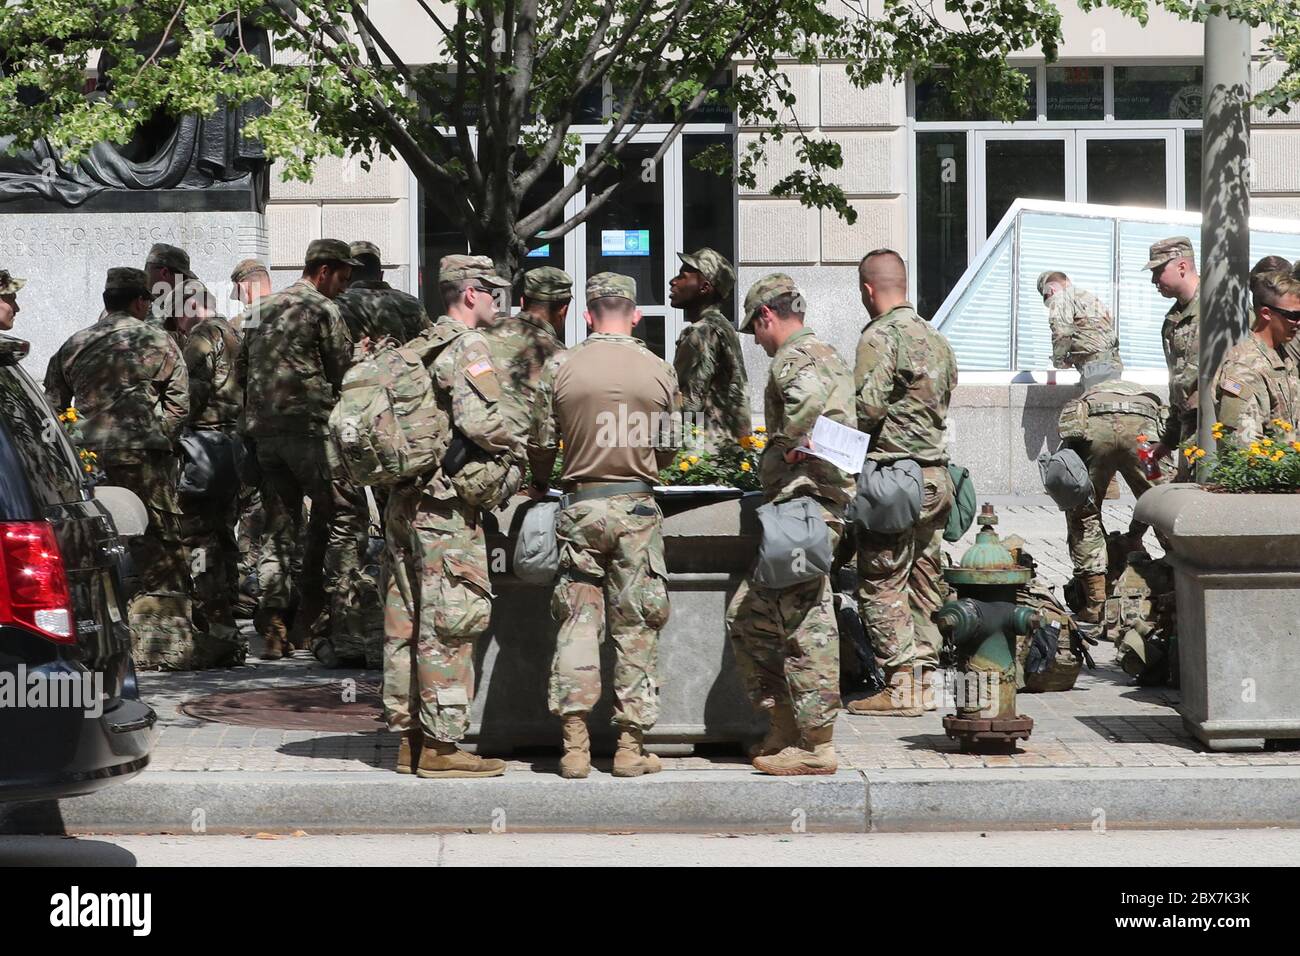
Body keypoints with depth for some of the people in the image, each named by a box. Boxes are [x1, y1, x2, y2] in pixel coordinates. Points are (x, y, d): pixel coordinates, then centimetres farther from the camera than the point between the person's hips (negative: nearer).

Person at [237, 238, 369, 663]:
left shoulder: (261, 309, 19)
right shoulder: (322, 309, -4)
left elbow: (241, 371, 20)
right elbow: (344, 373, -5)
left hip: (263, 432, 8)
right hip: (310, 427, -8)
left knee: (279, 526, 12)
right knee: (344, 517, -5)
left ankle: (273, 631, 5)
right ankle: (336, 632, -14)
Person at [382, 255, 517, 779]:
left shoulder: (417, 347, 16)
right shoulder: (468, 347, -11)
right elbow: (478, 421, -22)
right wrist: (517, 446, -6)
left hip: (403, 498, 9)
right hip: (446, 505, -9)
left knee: (405, 621, 10)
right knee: (449, 623, -6)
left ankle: (409, 737, 17)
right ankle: (440, 745, -6)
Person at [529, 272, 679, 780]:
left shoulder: (560, 368, -2)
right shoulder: (658, 371, -1)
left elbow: (541, 443, 3)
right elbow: (669, 449, 8)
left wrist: (540, 485, 24)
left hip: (580, 506, 0)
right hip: (636, 508, 0)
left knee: (577, 620, 5)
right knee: (636, 626, 5)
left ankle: (575, 744, -2)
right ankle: (631, 746, 5)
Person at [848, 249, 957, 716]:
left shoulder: (879, 337, -11)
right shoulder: (936, 338, 14)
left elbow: (868, 407, -18)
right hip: (936, 475, 8)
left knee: (881, 585, -3)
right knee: (924, 584, 11)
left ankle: (901, 687, -6)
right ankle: (923, 680, 14)